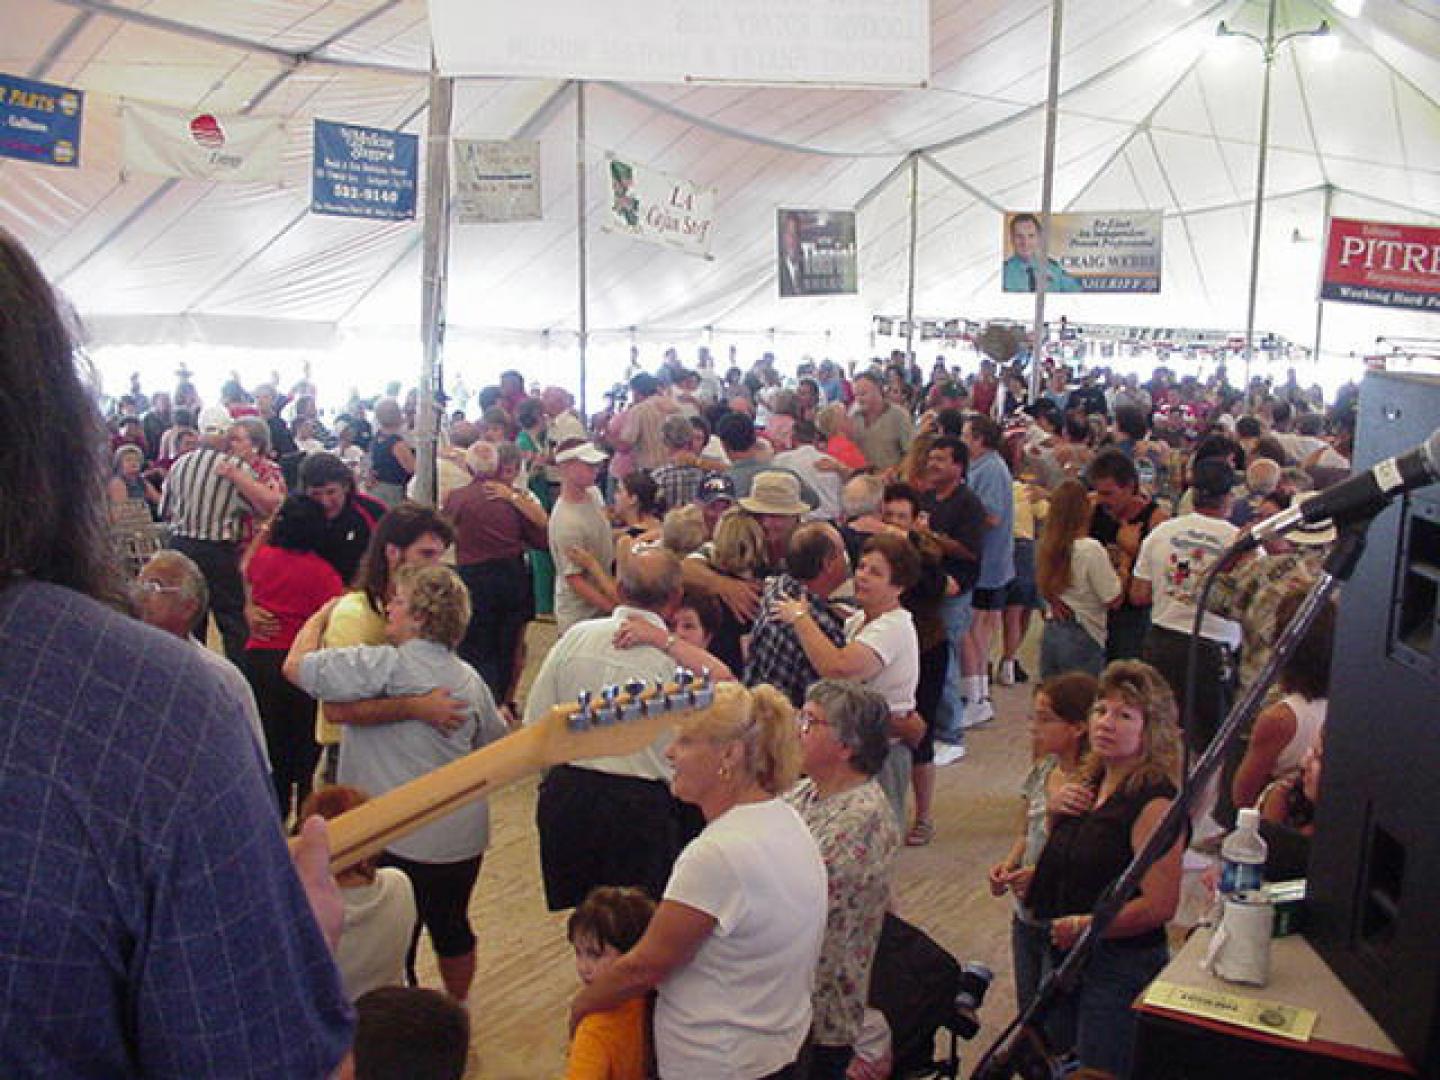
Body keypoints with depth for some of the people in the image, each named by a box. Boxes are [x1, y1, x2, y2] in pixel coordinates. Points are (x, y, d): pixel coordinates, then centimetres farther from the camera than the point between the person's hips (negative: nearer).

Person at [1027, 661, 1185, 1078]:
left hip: (1120, 967, -8)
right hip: (1065, 955, 8)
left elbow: (1160, 905, -25)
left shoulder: (1154, 802, -22)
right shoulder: (1090, 785, 4)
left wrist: (1082, 927, -20)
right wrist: (1058, 808, -1)